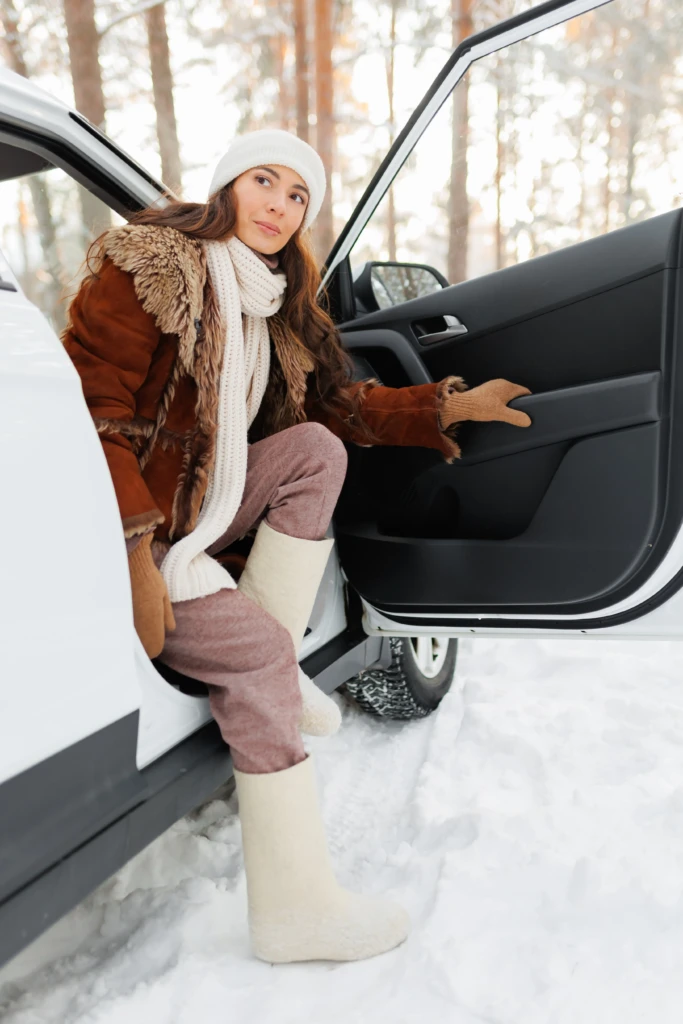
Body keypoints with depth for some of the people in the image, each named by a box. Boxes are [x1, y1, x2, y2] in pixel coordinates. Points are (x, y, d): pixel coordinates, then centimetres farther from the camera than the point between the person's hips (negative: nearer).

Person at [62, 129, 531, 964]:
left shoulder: (274, 304, 11)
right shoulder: (149, 265, -13)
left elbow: (338, 404, 11)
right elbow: (88, 415, -20)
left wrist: (449, 406, 5)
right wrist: (135, 555, -26)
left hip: (191, 509, 7)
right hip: (109, 529, -7)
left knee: (317, 449, -10)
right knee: (262, 648, -20)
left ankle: (274, 668, -11)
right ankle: (294, 909, -10)